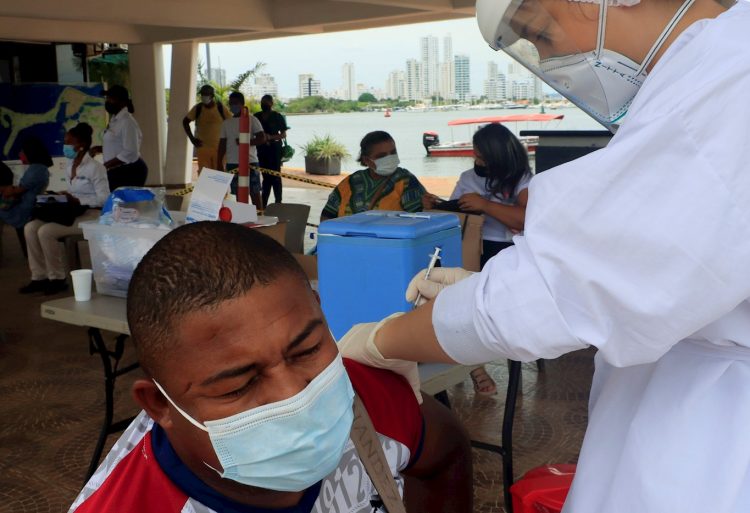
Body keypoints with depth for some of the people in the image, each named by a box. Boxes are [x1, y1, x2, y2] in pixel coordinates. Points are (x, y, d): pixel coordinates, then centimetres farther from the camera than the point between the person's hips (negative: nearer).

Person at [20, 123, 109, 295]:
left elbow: (104, 198, -18)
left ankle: (57, 279, -9)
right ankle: (40, 276, -3)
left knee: (46, 231, -24)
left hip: (92, 215, -9)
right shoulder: (69, 167, 13)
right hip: (74, 212, 9)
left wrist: (77, 201, -25)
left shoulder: (95, 167, -12)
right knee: (30, 228, -7)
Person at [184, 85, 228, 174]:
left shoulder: (220, 107, -3)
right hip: (202, 146, 1)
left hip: (219, 147, -1)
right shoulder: (198, 108, 1)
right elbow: (185, 122, 12)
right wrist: (192, 138, 5)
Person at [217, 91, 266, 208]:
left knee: (255, 193, -2)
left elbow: (262, 138, -6)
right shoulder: (226, 123, 13)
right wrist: (219, 164, 9)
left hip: (250, 162, -4)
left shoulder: (251, 120, 1)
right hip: (232, 163, 4)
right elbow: (222, 145, 14)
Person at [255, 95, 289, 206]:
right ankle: (263, 203, 13)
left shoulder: (278, 117, 0)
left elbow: (284, 134, -3)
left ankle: (278, 202, -1)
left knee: (275, 176, -5)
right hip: (262, 150, 4)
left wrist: (270, 137, -17)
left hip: (274, 149, -4)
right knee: (266, 176, 8)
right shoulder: (257, 117, 11)